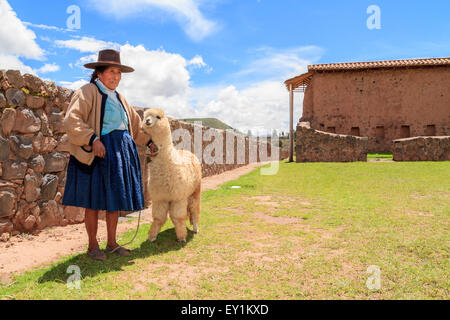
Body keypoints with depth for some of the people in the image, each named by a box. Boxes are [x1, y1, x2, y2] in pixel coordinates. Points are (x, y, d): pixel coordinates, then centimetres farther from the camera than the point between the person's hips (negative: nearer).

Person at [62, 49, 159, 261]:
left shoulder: (119, 98, 19)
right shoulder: (88, 92, -5)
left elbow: (135, 123, 25)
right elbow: (71, 120, -15)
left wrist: (149, 141, 15)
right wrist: (93, 139, -24)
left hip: (121, 153, 7)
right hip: (98, 153, -7)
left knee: (115, 200, 11)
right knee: (94, 201, 1)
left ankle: (112, 243, 23)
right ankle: (93, 246, 15)